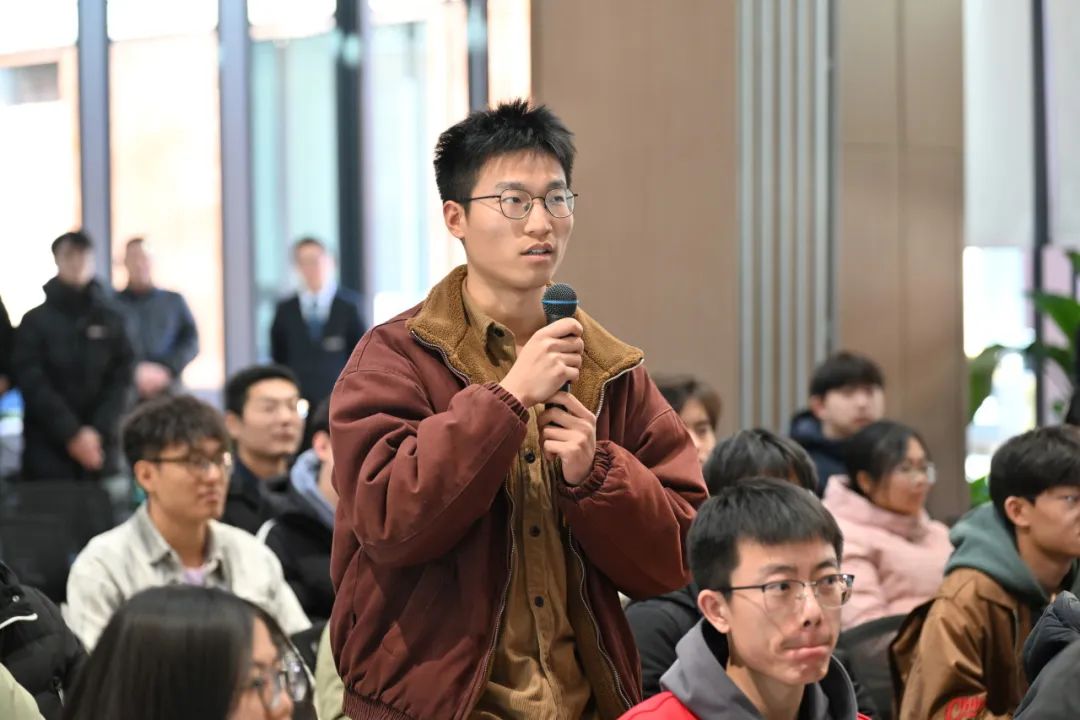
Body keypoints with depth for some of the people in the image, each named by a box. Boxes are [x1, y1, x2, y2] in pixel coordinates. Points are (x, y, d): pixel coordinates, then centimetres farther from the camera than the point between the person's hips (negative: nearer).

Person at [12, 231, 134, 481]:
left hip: (101, 446, 2)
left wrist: (99, 432, -10)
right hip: (47, 450, -2)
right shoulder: (35, 321, 4)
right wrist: (72, 434, -13)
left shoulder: (112, 320, 9)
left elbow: (121, 380, 4)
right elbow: (33, 384, -4)